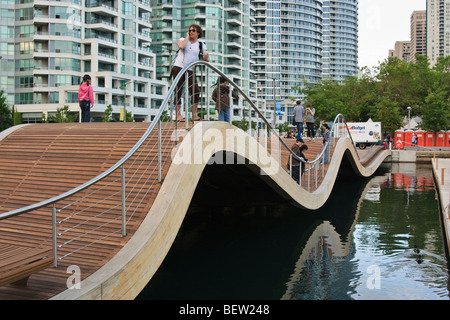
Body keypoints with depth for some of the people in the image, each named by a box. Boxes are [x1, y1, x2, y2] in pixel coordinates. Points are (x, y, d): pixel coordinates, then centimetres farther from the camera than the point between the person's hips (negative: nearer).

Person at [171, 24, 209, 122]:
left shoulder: (201, 45, 12)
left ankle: (194, 115, 2)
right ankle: (178, 115, -3)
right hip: (178, 68, -2)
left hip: (190, 71, 2)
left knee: (196, 92, -8)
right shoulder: (183, 40, 8)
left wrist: (206, 57, -17)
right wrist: (187, 37, -3)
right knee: (178, 91, -5)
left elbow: (207, 59, 6)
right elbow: (181, 46, -18)